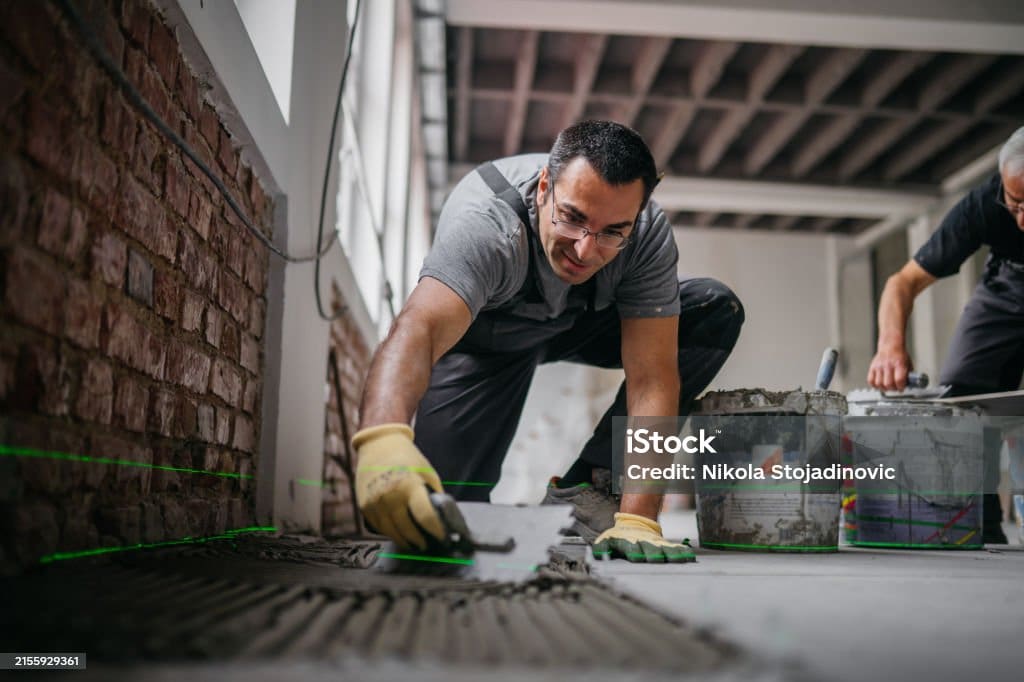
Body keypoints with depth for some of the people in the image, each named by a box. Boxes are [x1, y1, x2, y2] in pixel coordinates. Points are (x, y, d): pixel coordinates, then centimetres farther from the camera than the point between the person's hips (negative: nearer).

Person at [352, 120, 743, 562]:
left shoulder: (648, 234, -30)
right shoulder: (484, 221, -40)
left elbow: (651, 379, -32)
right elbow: (418, 328, -56)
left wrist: (637, 519, -42)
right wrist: (382, 437, -77)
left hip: (582, 323, 3)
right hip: (481, 333, -3)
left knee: (716, 311, -20)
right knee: (440, 511, -19)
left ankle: (581, 489, -13)